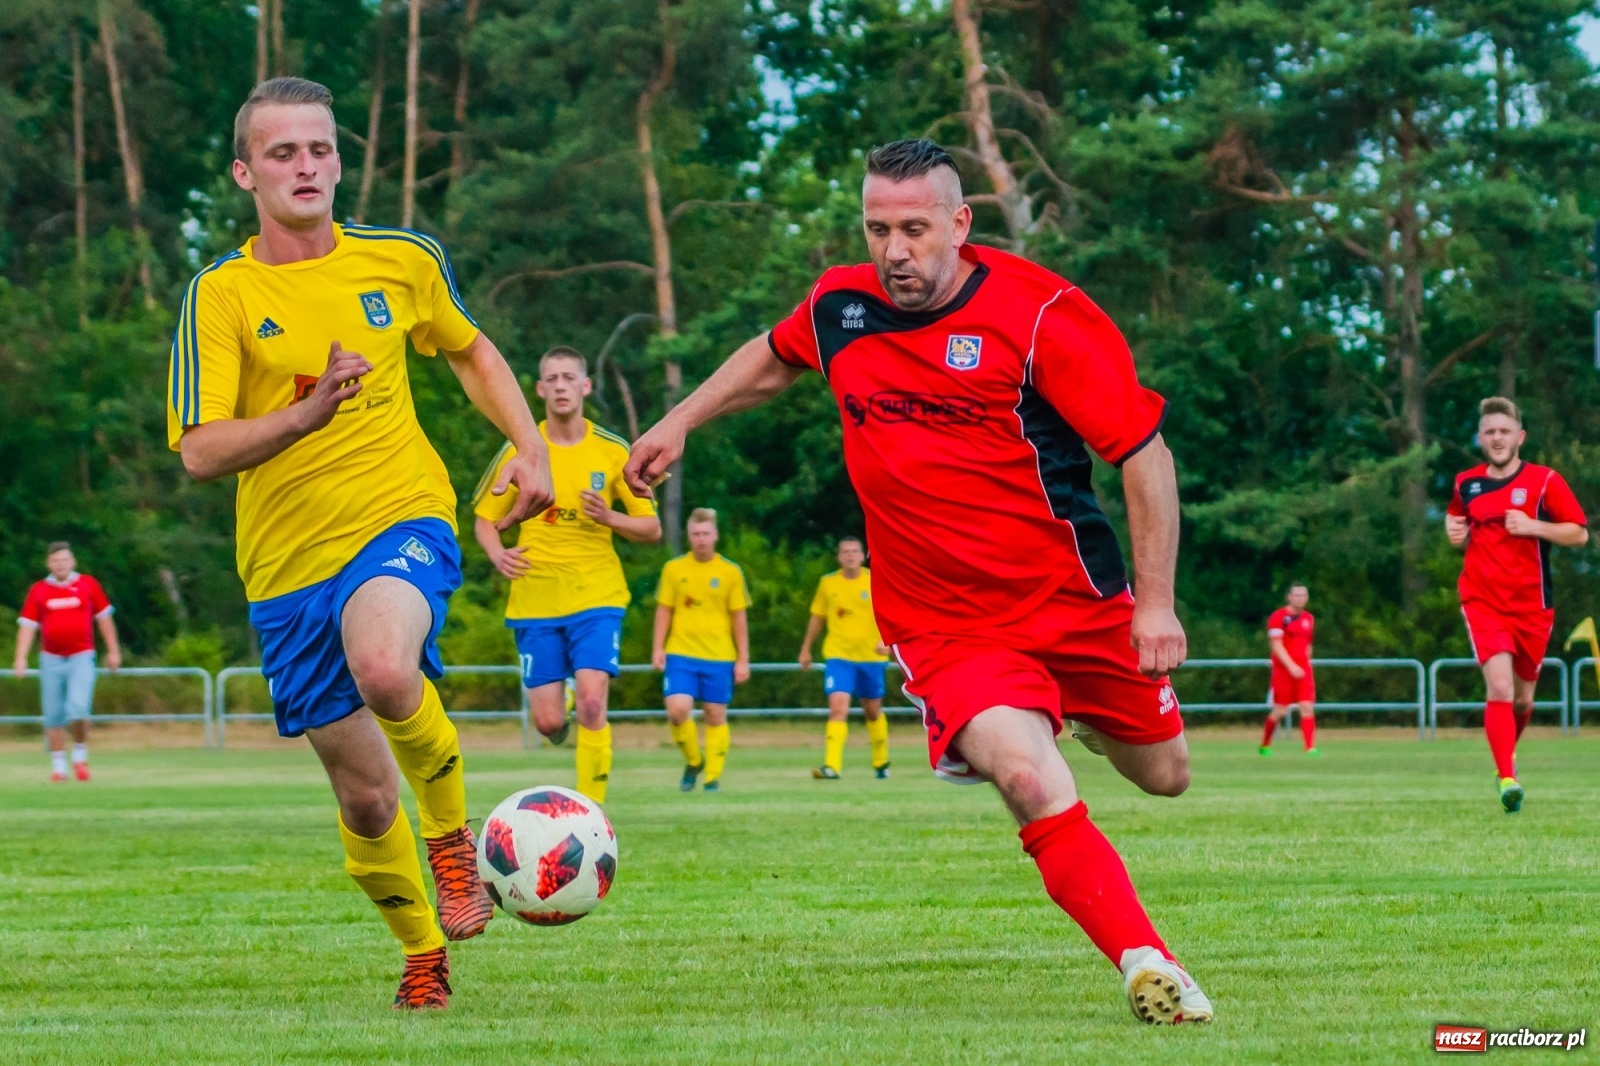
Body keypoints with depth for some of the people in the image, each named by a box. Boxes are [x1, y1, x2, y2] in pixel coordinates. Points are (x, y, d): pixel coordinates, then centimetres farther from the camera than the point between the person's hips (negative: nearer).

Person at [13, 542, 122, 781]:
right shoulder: (38, 591, 3)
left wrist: (113, 651, 11)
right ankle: (58, 765, 14)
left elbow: (104, 617, 10)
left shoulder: (88, 585, 3)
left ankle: (80, 755, 5)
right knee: (53, 715, 3)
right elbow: (27, 625, 2)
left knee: (78, 708, -18)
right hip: (51, 659, 2)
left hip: (81, 656, -2)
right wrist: (21, 658, -7)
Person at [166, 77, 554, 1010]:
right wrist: (307, 413, -28)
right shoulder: (220, 295, -6)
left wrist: (531, 449, 10)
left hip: (403, 521, -1)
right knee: (364, 798, 7)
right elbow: (202, 452, -13)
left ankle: (452, 830, -7)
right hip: (288, 566, 1)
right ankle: (423, 953, 35)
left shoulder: (402, 260, 3)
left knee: (383, 670, -36)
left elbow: (472, 350, 23)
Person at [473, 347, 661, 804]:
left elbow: (652, 529, 6)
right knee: (548, 722, -1)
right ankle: (564, 716, 37)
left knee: (591, 704, -18)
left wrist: (609, 517, -15)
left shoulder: (612, 452, 1)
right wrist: (498, 554, -11)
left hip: (597, 596, -1)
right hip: (535, 599, 1)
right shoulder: (518, 450, 1)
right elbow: (484, 518, 11)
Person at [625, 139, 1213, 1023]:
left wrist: (1156, 603, -14)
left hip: (1075, 601, 0)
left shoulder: (1040, 312, -16)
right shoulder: (838, 307, -3)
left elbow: (1143, 451, -11)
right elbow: (773, 359, 24)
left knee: (1163, 776, 19)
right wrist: (680, 422, 21)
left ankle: (1088, 711, 54)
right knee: (1032, 783, -27)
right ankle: (1146, 965, -20)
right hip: (945, 624, 0)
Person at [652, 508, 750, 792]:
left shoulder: (730, 572, 3)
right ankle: (693, 762, 10)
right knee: (677, 710, -14)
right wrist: (658, 648, 0)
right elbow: (664, 611, 10)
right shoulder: (673, 569, 4)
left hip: (719, 657, 0)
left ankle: (713, 777, 12)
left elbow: (739, 618, 5)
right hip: (681, 654, 0)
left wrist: (743, 659, 3)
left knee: (715, 716, 2)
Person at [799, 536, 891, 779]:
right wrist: (806, 649, 19)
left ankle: (881, 762, 36)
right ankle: (831, 766, -25)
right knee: (838, 707, -18)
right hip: (838, 656, 0)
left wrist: (885, 638, -26)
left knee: (873, 711, 14)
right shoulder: (828, 583, 2)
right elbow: (817, 617, 15)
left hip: (870, 656, 0)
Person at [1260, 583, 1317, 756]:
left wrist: (1306, 664, 14)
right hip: (1283, 670, -5)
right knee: (1280, 711, -1)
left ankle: (1310, 748, -10)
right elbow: (1276, 645, -13)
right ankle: (1265, 745, 18)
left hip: (1303, 670, 5)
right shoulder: (1279, 617, -8)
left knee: (1307, 708, -7)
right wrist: (1291, 666, -21)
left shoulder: (1308, 619, 12)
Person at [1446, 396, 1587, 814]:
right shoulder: (1466, 483, 5)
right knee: (1499, 687, -19)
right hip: (1482, 602, 0)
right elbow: (1454, 518, 26)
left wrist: (1532, 526, -19)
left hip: (1532, 604, 0)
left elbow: (1580, 533, -5)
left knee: (1522, 695, 13)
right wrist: (1455, 533, 2)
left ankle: (1506, 754, 43)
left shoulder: (1545, 481, -4)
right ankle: (1508, 780, -24)